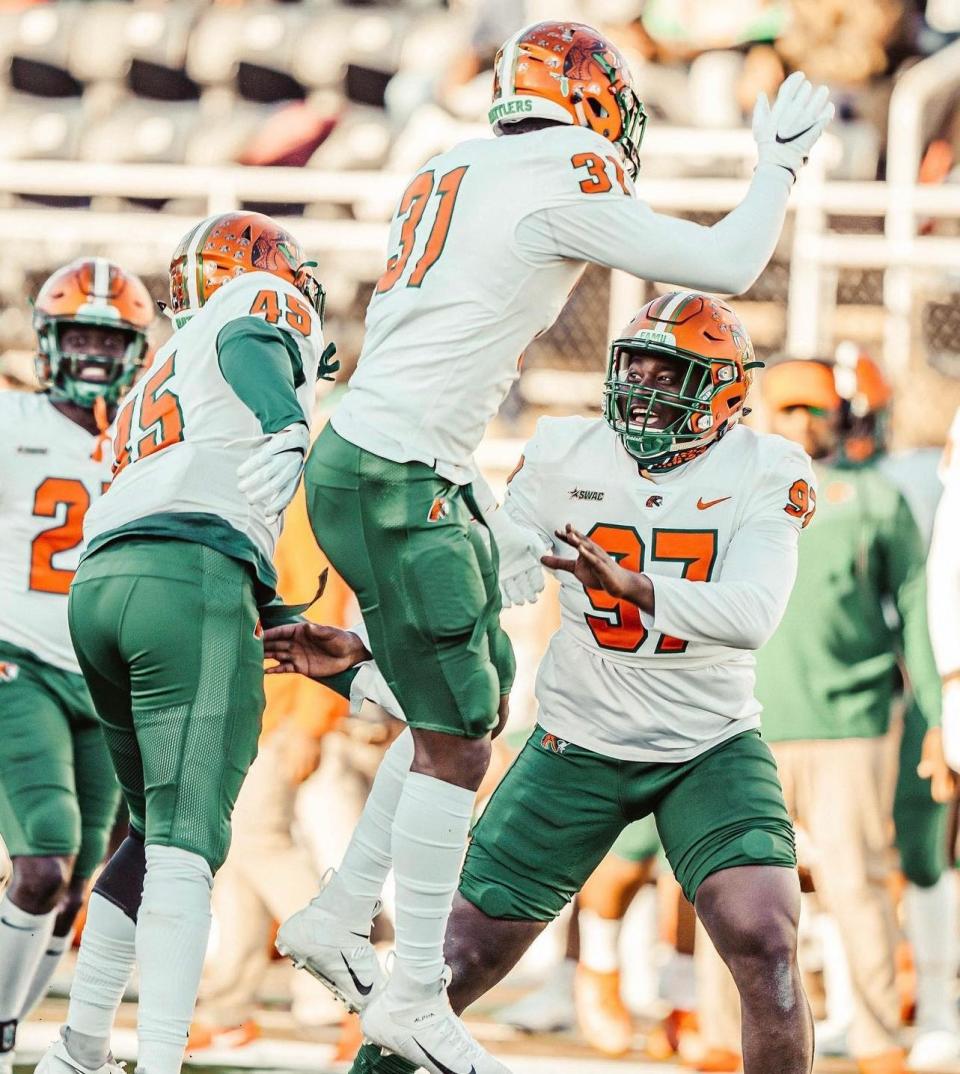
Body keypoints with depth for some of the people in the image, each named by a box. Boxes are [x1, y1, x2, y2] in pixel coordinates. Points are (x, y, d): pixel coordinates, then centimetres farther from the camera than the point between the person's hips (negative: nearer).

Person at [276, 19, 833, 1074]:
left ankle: (337, 917, 21)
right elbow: (728, 265, -4)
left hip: (366, 459, 9)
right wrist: (778, 162, 13)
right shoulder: (564, 181, -10)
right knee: (456, 735, -3)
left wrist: (493, 525, 23)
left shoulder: (448, 176, 17)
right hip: (392, 483, -9)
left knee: (478, 694, 18)